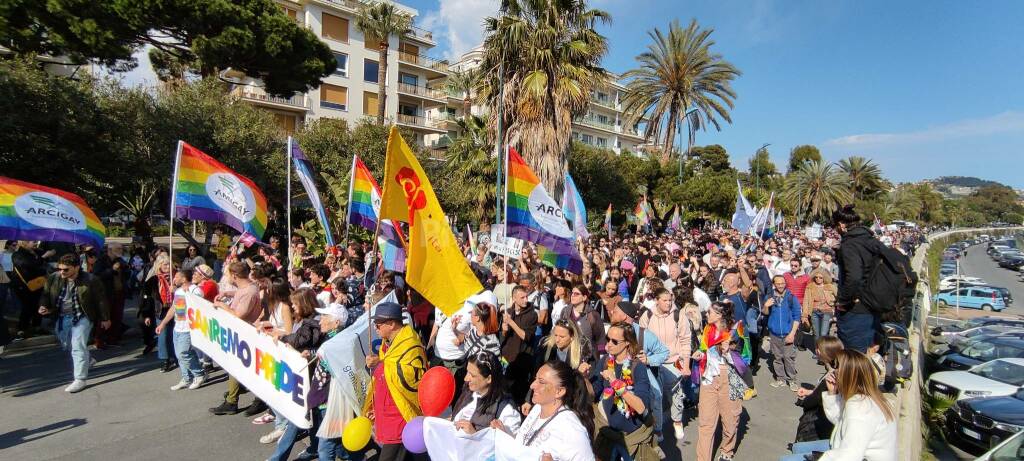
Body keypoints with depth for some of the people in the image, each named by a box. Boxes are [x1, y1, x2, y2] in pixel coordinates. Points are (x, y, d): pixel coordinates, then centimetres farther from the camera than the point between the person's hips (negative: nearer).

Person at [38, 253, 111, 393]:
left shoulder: (90, 280, -16)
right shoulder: (53, 278, -4)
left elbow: (101, 300, -8)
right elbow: (46, 294, 11)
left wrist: (105, 318, -3)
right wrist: (44, 306, -11)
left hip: (82, 317, -6)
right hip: (62, 317, 6)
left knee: (78, 347, -9)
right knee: (66, 345, 21)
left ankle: (80, 379, -3)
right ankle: (87, 360, 46)